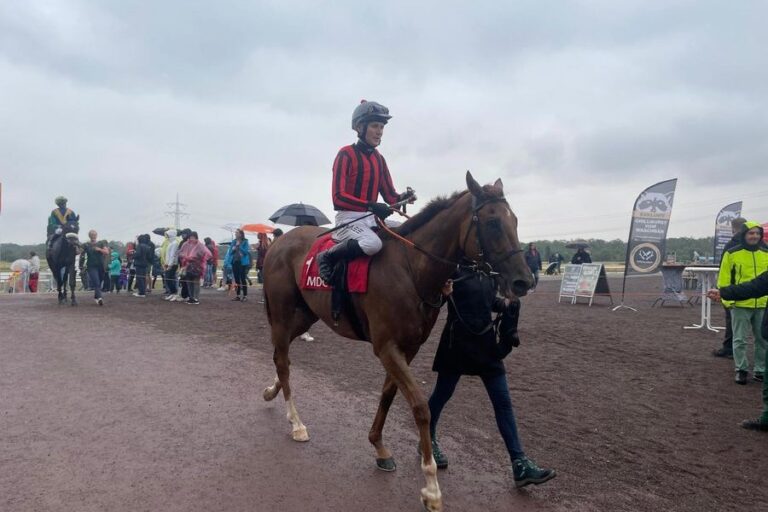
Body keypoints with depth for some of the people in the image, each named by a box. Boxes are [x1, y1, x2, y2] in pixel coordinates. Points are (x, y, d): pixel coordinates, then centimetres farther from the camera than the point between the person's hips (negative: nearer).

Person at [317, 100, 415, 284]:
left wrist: (403, 197, -13)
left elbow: (390, 196, 12)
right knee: (373, 243, -34)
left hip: (372, 219, 7)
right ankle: (327, 257, -13)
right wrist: (371, 206, -29)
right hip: (349, 218, -7)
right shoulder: (346, 154, -8)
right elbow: (338, 197, -16)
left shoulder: (379, 159, 13)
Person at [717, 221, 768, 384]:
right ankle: (741, 370, 17)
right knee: (740, 340, 5)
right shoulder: (732, 253, -5)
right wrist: (727, 299, -10)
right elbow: (724, 278, -4)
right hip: (740, 304, -3)